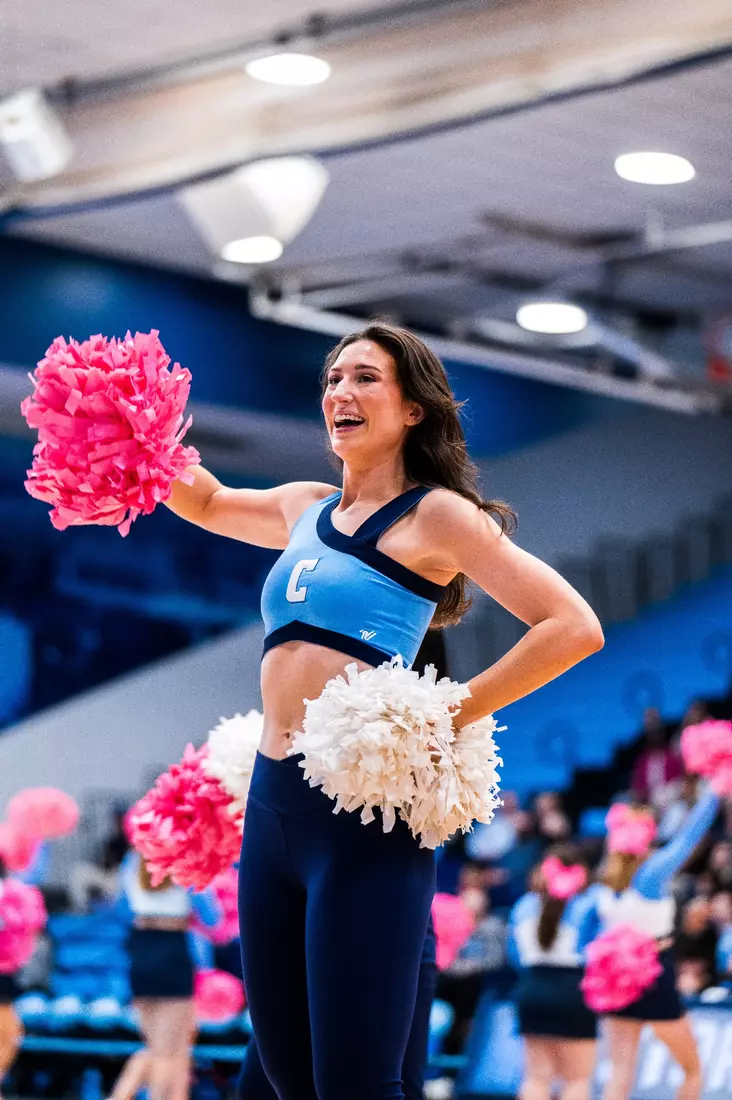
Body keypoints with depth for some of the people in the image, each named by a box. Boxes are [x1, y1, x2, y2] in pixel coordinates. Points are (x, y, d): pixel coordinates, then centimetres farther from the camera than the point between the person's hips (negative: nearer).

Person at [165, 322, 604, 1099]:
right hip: (271, 802, 7)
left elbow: (574, 627, -9)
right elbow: (205, 502, 35)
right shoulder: (307, 509, 17)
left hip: (361, 808, -7)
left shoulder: (436, 514, -3)